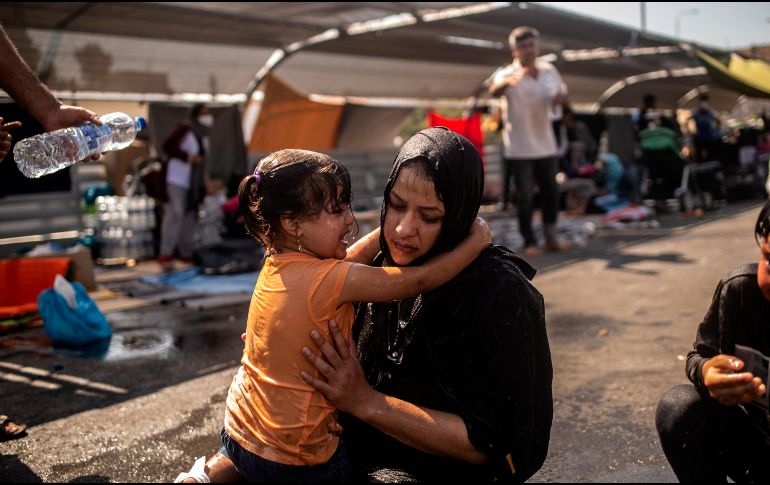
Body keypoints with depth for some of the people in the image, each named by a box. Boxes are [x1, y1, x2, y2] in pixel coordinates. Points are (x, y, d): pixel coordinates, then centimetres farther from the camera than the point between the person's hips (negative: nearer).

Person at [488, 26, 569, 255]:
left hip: (546, 145, 5)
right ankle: (529, 242, 9)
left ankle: (551, 238, 23)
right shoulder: (507, 74, -13)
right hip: (519, 148, -5)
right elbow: (494, 91, -34)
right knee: (525, 197, -2)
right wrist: (508, 82, -58)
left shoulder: (549, 70, 4)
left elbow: (562, 93, 16)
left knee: (551, 192, 9)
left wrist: (561, 96, -10)